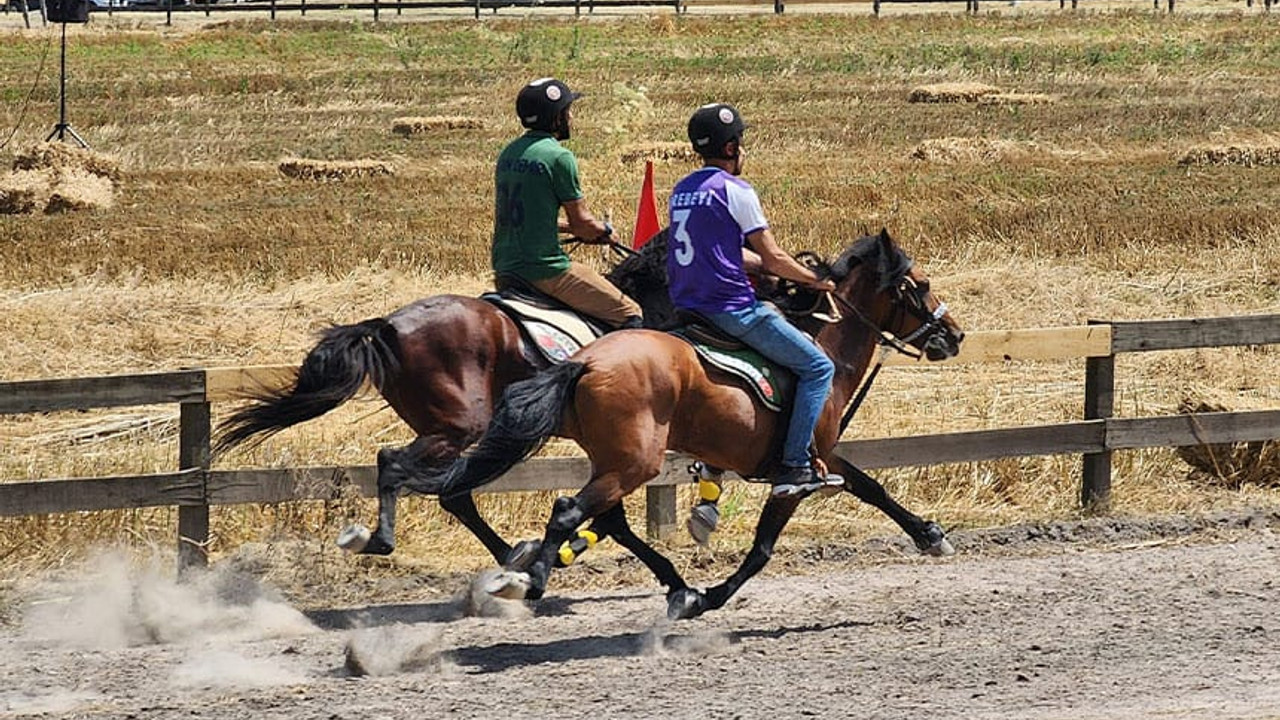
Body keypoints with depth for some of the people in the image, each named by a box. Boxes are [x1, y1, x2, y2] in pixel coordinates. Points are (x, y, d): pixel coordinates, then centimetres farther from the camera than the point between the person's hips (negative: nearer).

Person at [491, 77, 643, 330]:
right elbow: (582, 223, -7)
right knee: (628, 314, -3)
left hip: (504, 270, 9)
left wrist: (574, 227, 23)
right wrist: (604, 230, 14)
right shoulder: (559, 157, -13)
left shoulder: (509, 153, 11)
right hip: (544, 269, -9)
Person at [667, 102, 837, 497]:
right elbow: (772, 258, -7)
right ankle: (794, 465, -11)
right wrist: (815, 280, 8)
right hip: (732, 308, -9)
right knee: (817, 367, -2)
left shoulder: (682, 190, 15)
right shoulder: (735, 191, -10)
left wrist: (783, 270, 24)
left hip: (686, 307, 9)